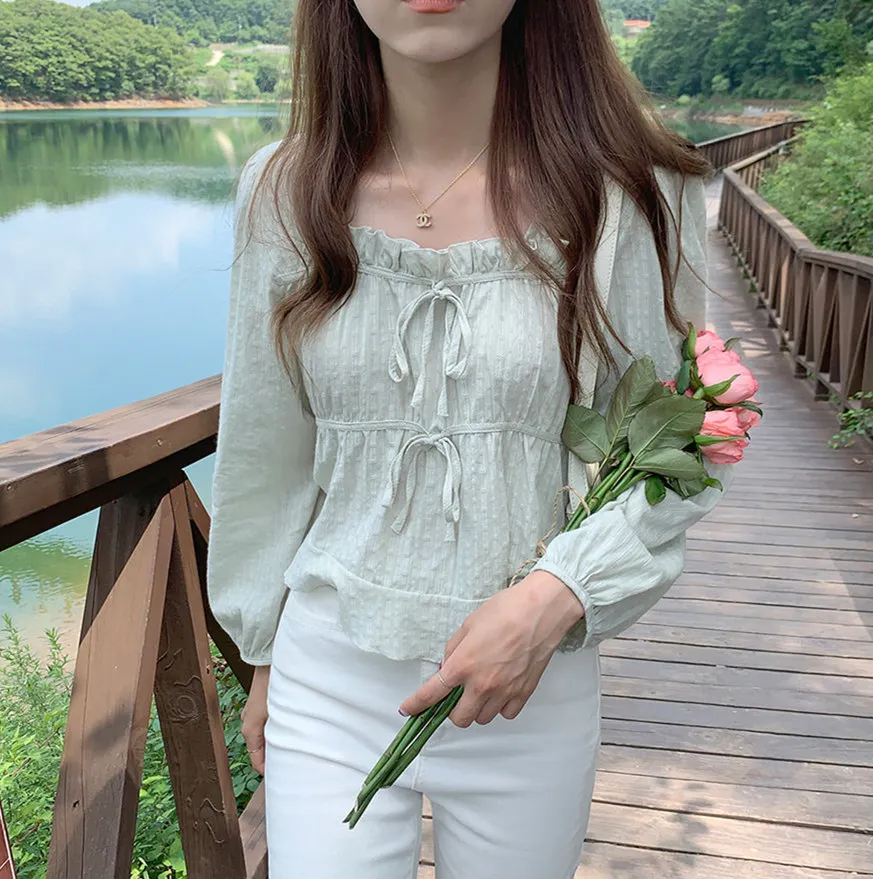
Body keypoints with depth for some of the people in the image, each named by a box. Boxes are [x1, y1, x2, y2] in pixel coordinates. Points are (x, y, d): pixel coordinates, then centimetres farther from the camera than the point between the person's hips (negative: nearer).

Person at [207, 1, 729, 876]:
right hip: (329, 677, 1)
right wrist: (262, 654, 12)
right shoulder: (284, 192, -4)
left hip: (534, 687, 0)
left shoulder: (629, 196, -10)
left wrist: (554, 595, -19)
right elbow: (265, 452, 4)